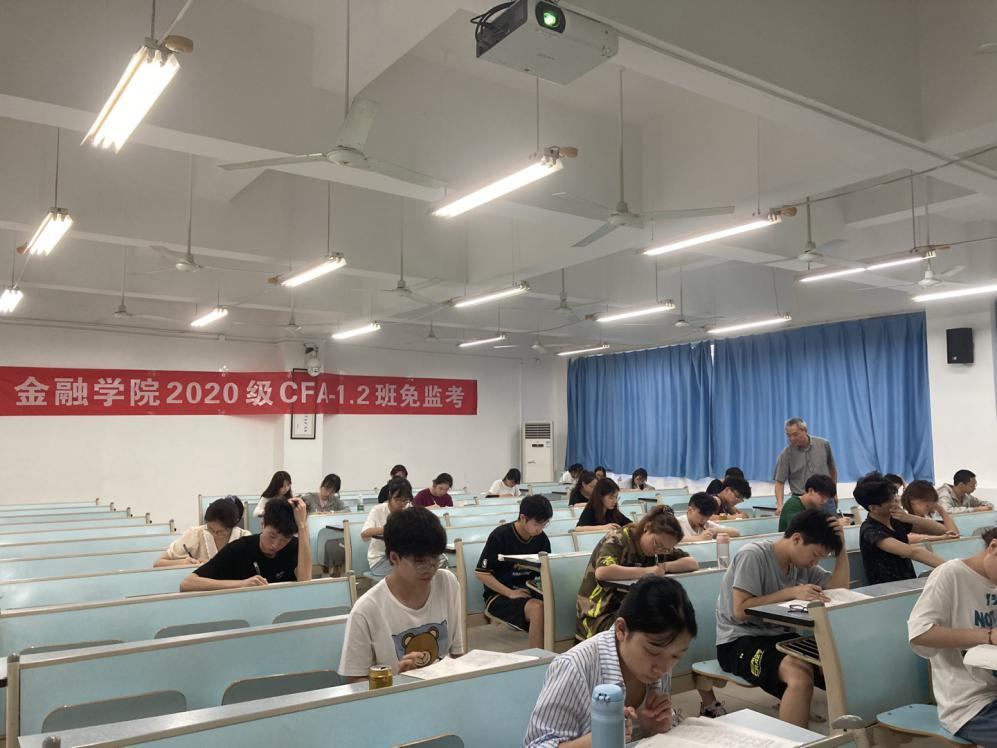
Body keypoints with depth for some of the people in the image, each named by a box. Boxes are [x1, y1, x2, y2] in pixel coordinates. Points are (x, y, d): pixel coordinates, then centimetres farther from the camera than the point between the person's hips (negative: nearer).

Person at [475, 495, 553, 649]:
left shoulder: (541, 539, 4)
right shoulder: (500, 535, -11)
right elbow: (481, 573, -11)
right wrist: (510, 593, -18)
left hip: (528, 592, 5)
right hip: (499, 595, -5)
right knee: (537, 608, -33)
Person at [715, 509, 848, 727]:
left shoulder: (802, 563, 9)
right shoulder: (754, 555, -15)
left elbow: (840, 589, 5)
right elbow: (740, 610, -21)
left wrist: (841, 544, -3)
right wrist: (792, 592, -25)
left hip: (779, 636, 8)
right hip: (740, 640, -7)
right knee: (801, 675, -33)